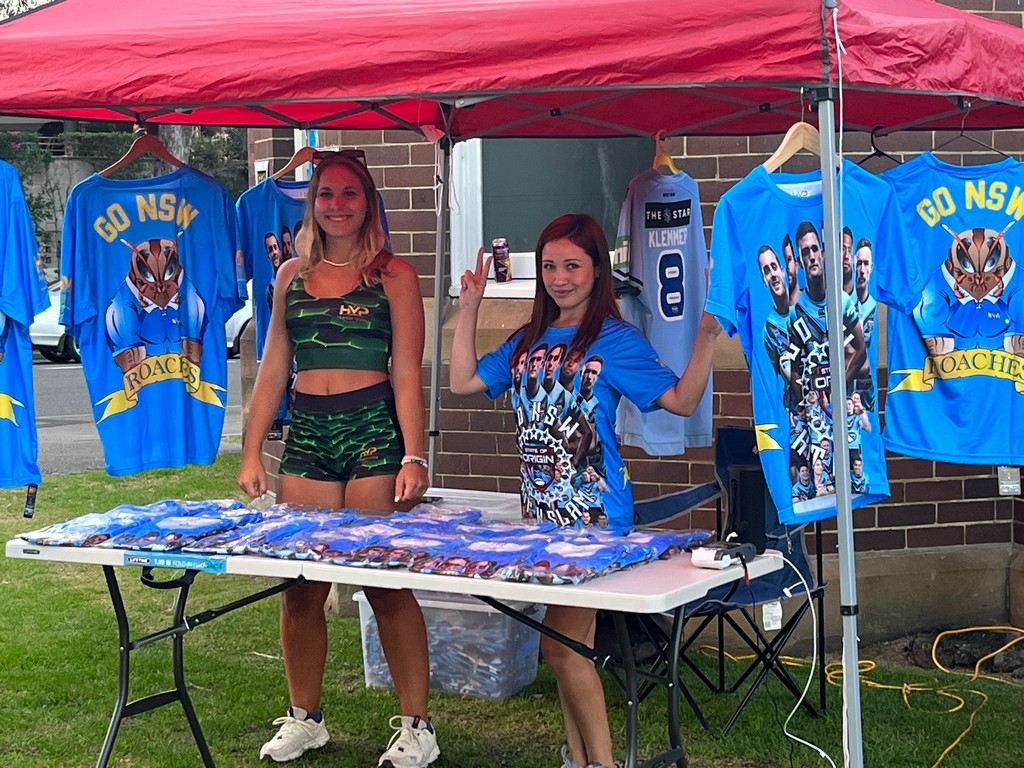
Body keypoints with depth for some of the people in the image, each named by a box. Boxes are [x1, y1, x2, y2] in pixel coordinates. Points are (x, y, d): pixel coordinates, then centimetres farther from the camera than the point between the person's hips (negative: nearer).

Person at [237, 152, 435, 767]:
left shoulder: (393, 275, 1)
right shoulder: (292, 275, 13)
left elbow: (408, 372, -4)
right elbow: (273, 370, 15)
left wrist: (413, 457, -12)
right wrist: (252, 454, 10)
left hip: (374, 433, -4)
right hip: (307, 437, 4)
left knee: (387, 584, -3)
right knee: (300, 586, 4)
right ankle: (304, 718, 20)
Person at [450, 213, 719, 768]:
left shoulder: (615, 340, -6)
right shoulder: (529, 339, 13)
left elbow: (681, 400, -10)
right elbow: (463, 382, 13)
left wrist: (707, 336, -23)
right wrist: (468, 311, 11)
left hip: (594, 515, -7)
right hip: (543, 510, 7)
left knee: (562, 644, -10)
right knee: (571, 644, 14)